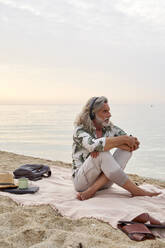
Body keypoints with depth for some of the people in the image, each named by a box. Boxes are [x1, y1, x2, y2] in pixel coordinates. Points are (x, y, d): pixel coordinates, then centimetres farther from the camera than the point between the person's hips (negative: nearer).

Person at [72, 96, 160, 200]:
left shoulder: (110, 128, 5)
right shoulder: (80, 129, -10)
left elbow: (134, 145, -5)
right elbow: (93, 145, -33)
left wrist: (109, 143, -21)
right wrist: (123, 139, -25)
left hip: (104, 180, 5)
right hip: (82, 180, -5)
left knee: (126, 149, -15)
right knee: (102, 154, -32)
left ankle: (92, 189, -26)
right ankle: (135, 190, -24)